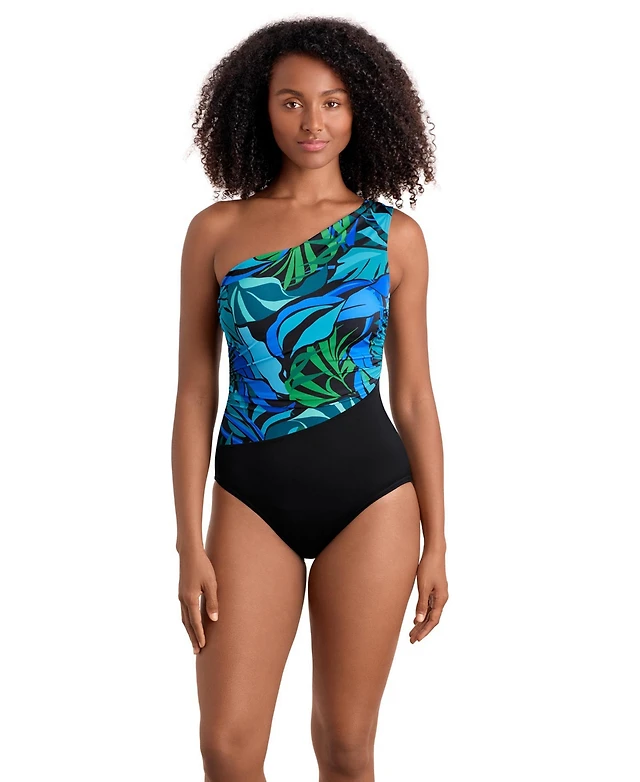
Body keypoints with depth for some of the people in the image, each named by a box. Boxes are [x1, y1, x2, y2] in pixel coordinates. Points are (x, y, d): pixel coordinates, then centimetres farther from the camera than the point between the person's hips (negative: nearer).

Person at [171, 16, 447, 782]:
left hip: (369, 495, 0)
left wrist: (436, 541, 4)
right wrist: (190, 545, -3)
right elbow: (195, 392, 2)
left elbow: (414, 395, 5)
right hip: (252, 497, 1)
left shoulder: (395, 236, 1)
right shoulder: (215, 230, 1)